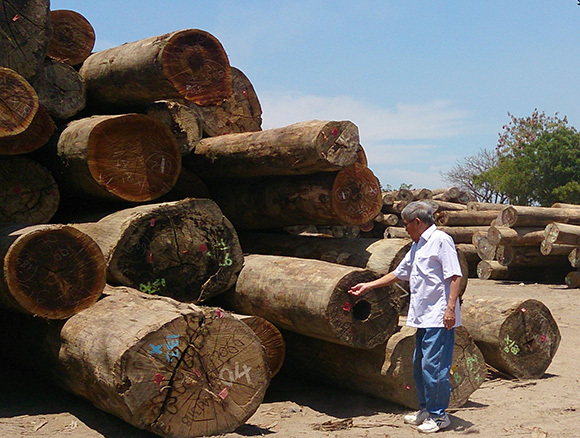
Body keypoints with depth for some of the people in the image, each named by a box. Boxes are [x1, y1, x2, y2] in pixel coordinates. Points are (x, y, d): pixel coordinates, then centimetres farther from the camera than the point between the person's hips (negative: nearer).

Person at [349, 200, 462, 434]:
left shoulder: (441, 240, -7)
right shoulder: (416, 247, 21)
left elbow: (455, 276, -14)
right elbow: (398, 274, 31)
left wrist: (451, 308, -21)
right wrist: (367, 286, 32)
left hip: (439, 318, -9)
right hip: (423, 317, 9)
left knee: (433, 366, -7)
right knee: (419, 365, 13)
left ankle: (439, 415, 3)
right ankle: (426, 409, 25)